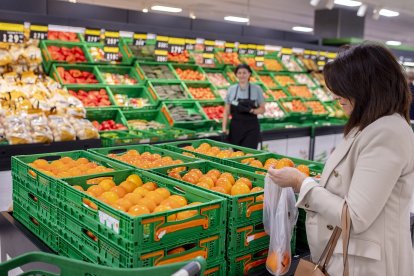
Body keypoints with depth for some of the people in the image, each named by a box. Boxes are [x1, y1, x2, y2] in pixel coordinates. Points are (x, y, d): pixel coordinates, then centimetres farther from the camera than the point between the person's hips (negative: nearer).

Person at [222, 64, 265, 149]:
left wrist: (250, 110, -17)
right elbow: (226, 111, 8)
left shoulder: (256, 89, -1)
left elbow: (262, 109, 2)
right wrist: (224, 128, -1)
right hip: (235, 127, 2)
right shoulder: (231, 89, 5)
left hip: (251, 129, -2)